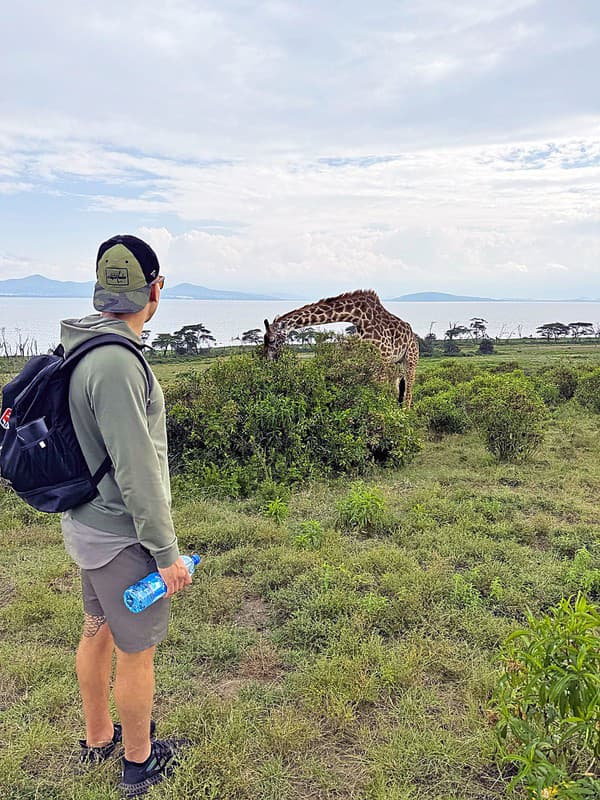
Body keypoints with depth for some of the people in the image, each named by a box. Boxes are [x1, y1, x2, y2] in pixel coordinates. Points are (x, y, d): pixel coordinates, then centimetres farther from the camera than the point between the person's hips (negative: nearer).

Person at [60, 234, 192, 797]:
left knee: (98, 632, 24)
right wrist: (166, 552, -18)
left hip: (87, 524, 9)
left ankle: (98, 737, 45)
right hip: (123, 537, -9)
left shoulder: (80, 347, 3)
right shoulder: (116, 362, -27)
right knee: (135, 652, 10)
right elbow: (136, 471, -26)